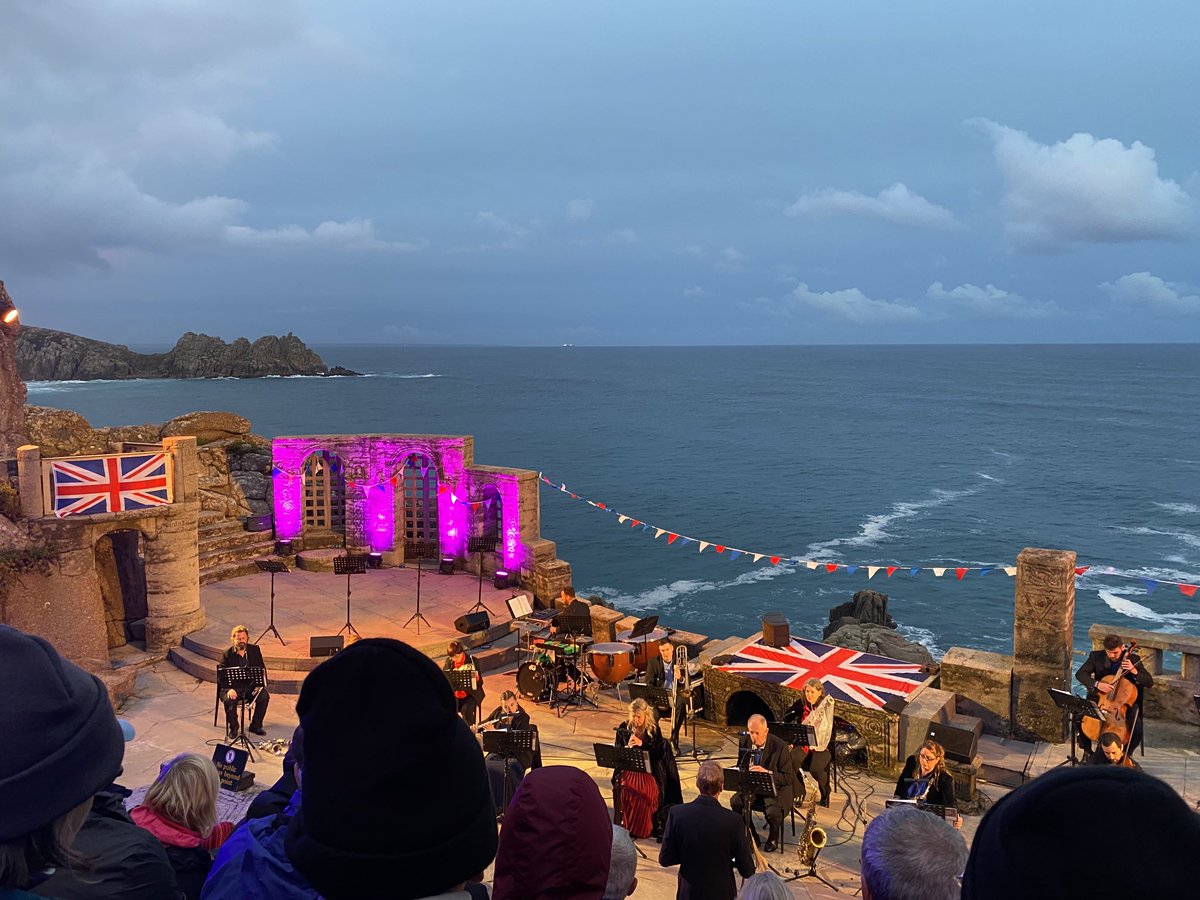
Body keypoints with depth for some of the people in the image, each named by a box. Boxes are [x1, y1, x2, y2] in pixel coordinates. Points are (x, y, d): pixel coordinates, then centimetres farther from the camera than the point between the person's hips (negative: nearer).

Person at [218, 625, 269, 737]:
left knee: (264, 696, -24)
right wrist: (229, 689, -25)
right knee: (229, 700, -32)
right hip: (233, 687, -2)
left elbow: (262, 668, 9)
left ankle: (256, 725, -5)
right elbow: (220, 676, -8)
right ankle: (233, 728, -6)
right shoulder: (227, 654, -4)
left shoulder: (255, 650, 4)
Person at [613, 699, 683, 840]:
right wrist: (626, 748, -16)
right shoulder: (624, 728, 3)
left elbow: (660, 753, -7)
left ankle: (645, 829, -7)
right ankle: (626, 826, -6)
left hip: (649, 770, -2)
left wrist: (642, 744, -21)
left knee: (647, 793, -28)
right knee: (624, 790, -26)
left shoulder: (654, 729, -2)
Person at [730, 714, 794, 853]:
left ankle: (773, 838, 3)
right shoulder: (745, 743, -5)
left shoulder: (780, 746, -18)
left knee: (773, 811, -32)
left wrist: (767, 773, -32)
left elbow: (789, 778, -17)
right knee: (735, 802, -22)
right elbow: (740, 768, 10)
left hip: (776, 788, -4)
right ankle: (752, 836, 2)